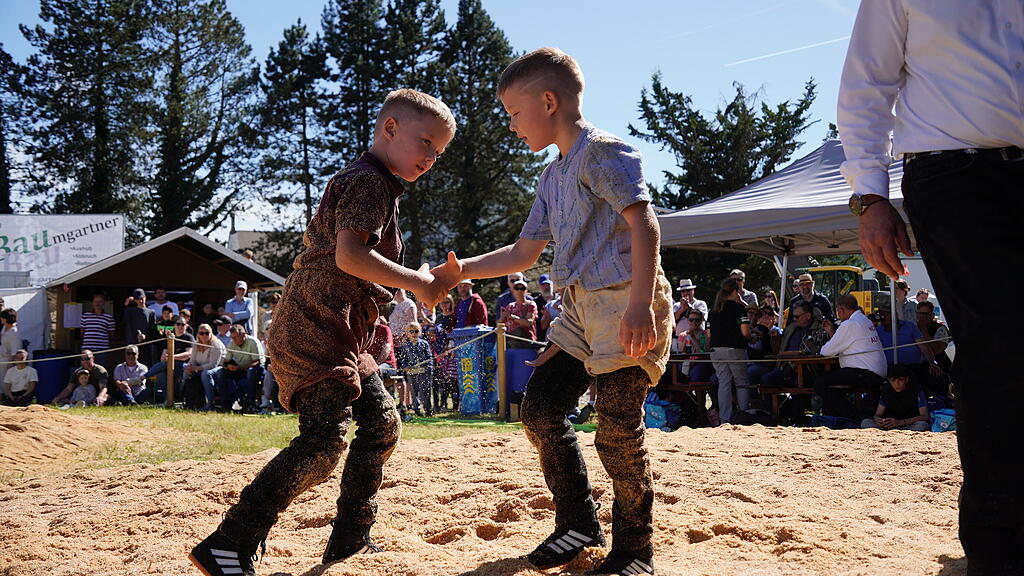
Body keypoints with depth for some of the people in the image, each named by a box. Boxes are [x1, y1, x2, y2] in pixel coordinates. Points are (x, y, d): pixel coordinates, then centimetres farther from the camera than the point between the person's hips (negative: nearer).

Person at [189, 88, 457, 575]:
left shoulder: (356, 181, 21)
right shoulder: (370, 181, -11)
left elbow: (313, 239, 29)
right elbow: (349, 255, -25)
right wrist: (416, 282, -17)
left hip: (341, 338, 11)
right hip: (316, 332, -11)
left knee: (381, 424, 16)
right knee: (323, 442, -18)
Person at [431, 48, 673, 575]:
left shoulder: (603, 151, -7)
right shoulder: (552, 177, 20)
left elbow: (643, 224, -18)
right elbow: (523, 254, 25)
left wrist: (639, 305, -28)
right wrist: (461, 271, 16)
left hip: (626, 307, -9)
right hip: (581, 313, 9)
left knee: (617, 431, -8)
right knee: (540, 409, 6)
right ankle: (578, 524, 20)